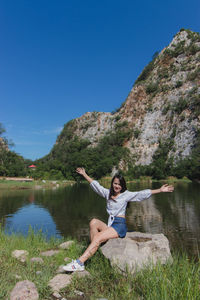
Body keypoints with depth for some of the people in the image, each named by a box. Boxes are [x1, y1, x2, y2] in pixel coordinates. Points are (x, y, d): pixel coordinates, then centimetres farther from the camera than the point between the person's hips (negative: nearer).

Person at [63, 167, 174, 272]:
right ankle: (92, 251, -24)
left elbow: (143, 194, -4)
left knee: (98, 237, -25)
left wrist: (160, 190, -11)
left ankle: (79, 263, -26)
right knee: (94, 222, -24)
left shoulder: (126, 195, 3)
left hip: (120, 225, -5)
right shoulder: (108, 193, 15)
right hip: (109, 224, 5)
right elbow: (95, 184, 22)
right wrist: (84, 174, 27)